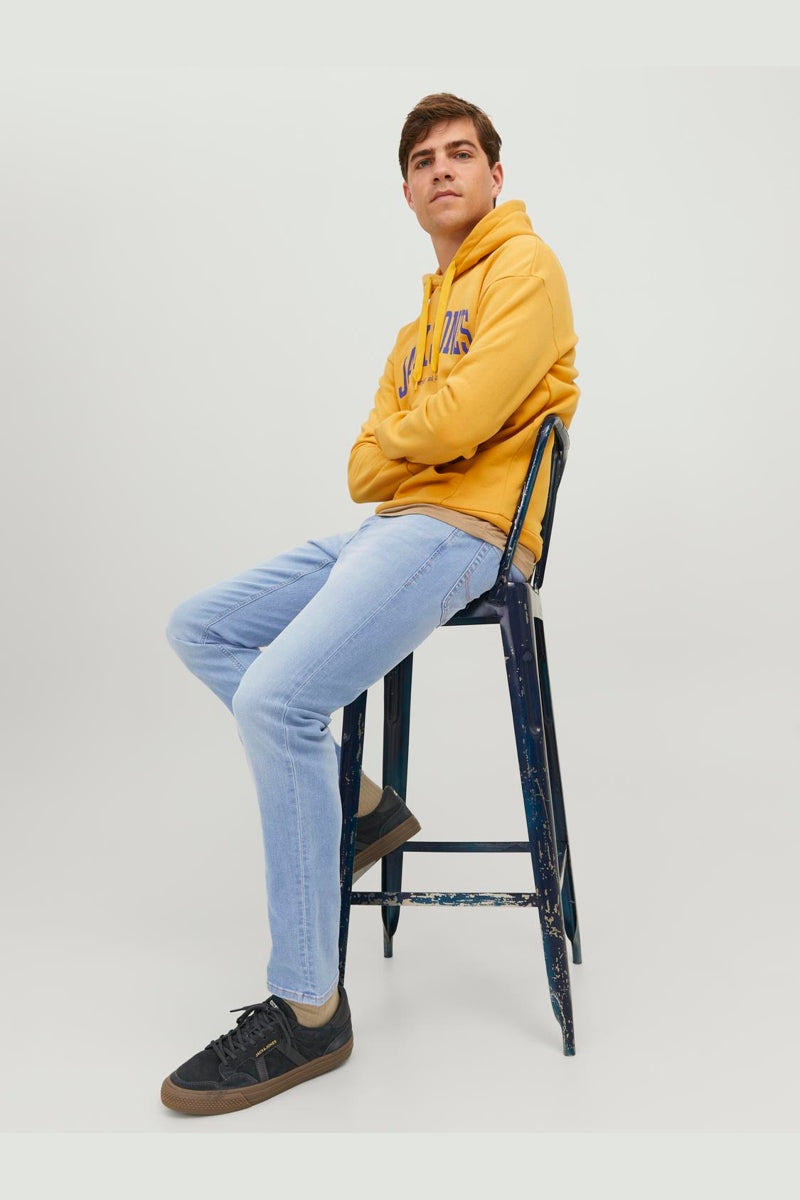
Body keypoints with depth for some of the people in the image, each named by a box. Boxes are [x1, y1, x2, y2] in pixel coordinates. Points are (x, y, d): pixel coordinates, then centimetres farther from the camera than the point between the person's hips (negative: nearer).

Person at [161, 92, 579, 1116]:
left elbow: (458, 421, -17)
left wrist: (391, 439, 3)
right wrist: (389, 456, -4)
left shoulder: (524, 267, -1)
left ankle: (307, 1011, -17)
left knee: (278, 697, -27)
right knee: (198, 629, 8)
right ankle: (357, 802, 7)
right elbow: (364, 467, 18)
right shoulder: (426, 315, 26)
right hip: (390, 526, 10)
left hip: (462, 527, -10)